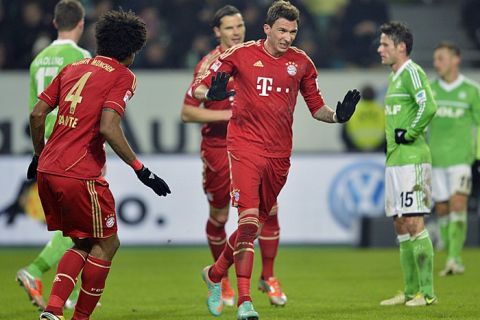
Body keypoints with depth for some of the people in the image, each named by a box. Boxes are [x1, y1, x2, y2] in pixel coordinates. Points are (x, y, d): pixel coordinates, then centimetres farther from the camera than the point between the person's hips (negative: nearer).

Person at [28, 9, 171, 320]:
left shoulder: (73, 68, 16)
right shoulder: (123, 77, -4)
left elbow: (37, 114, 14)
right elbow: (108, 127, -18)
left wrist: (40, 155, 28)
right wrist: (141, 170, -14)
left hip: (47, 170, 7)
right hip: (80, 175, -7)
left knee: (83, 243, 19)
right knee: (107, 244, 11)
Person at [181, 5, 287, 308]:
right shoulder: (209, 65, -10)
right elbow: (187, 112, -12)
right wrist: (228, 115, -19)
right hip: (218, 148, -3)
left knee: (269, 209, -6)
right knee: (219, 217, 7)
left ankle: (268, 277, 9)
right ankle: (222, 279, 26)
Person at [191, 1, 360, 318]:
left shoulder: (301, 62, 7)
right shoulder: (241, 54, -4)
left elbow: (316, 107, 15)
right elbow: (198, 88, -2)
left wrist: (337, 115, -6)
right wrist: (212, 93, -26)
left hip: (279, 154, 4)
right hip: (245, 147, -4)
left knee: (257, 223, 11)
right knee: (249, 218, -16)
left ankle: (215, 274, 34)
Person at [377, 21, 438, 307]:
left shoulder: (412, 72, -11)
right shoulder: (396, 77, 19)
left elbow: (429, 106, -26)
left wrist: (410, 134, -17)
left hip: (412, 160, -10)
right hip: (395, 160, 10)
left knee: (414, 223, -10)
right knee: (401, 225, 10)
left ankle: (427, 292, -7)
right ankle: (411, 291, 15)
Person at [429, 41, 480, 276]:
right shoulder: (429, 90, 6)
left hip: (461, 157, -3)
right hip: (436, 158, 3)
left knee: (458, 204, -16)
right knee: (442, 208, 5)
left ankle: (456, 258, -16)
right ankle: (451, 258, 15)